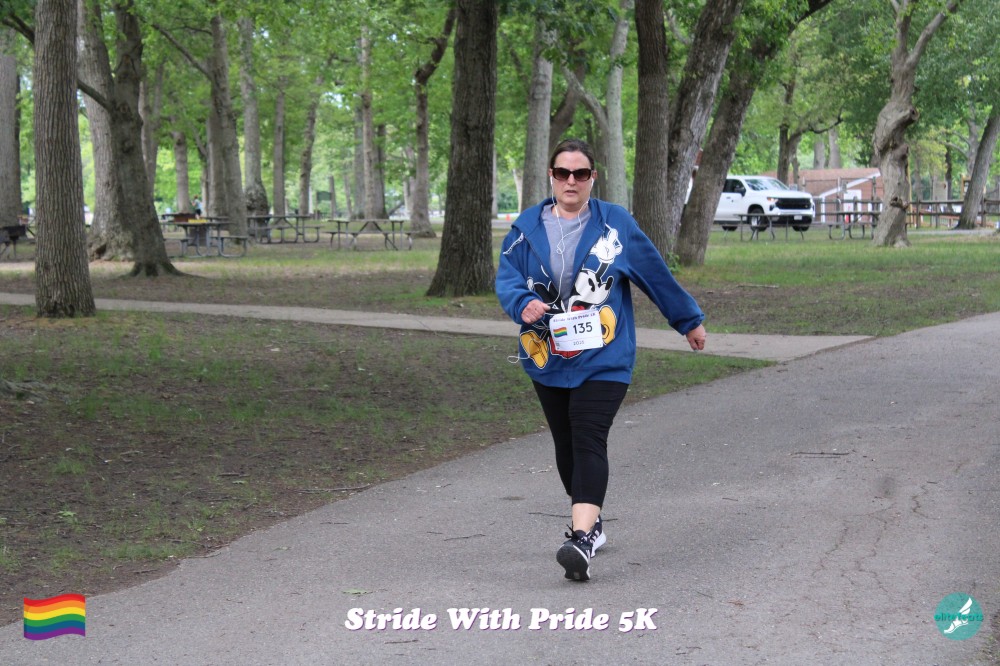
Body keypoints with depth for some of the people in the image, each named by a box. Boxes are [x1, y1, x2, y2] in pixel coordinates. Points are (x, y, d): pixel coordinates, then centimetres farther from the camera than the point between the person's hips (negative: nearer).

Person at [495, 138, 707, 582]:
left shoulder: (616, 224, 1)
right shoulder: (528, 228, 5)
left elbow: (656, 274, 11)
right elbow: (506, 278, -2)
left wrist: (689, 320, 20)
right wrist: (522, 304, -26)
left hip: (603, 360, -4)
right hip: (547, 362, 4)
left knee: (588, 442, -17)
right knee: (566, 446, 12)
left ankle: (582, 540, -28)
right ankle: (591, 524, 31)